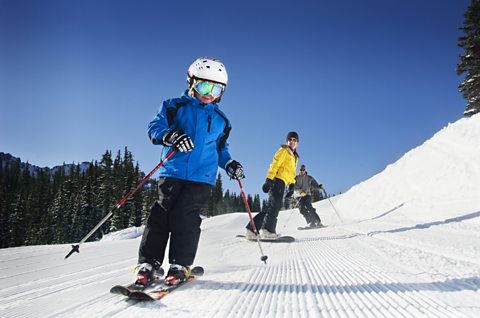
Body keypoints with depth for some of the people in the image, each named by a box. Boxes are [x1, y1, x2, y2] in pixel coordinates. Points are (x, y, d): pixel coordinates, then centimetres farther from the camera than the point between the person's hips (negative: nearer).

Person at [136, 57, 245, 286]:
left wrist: (229, 164, 9)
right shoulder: (175, 107, 9)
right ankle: (148, 263, 3)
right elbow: (154, 127, 2)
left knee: (185, 217, -10)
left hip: (202, 177, 1)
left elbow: (220, 149, 28)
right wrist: (169, 136, -19)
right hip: (172, 172, -1)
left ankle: (180, 265, 0)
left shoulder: (221, 120, 19)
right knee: (161, 213, -6)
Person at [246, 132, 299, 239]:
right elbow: (275, 165, -8)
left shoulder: (295, 157, 30)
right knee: (276, 204, -21)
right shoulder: (283, 151, 4)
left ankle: (252, 229, 3)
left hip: (282, 182, 8)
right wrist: (269, 180, -20)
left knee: (272, 206, 3)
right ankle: (267, 230, -30)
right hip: (277, 180, -8)